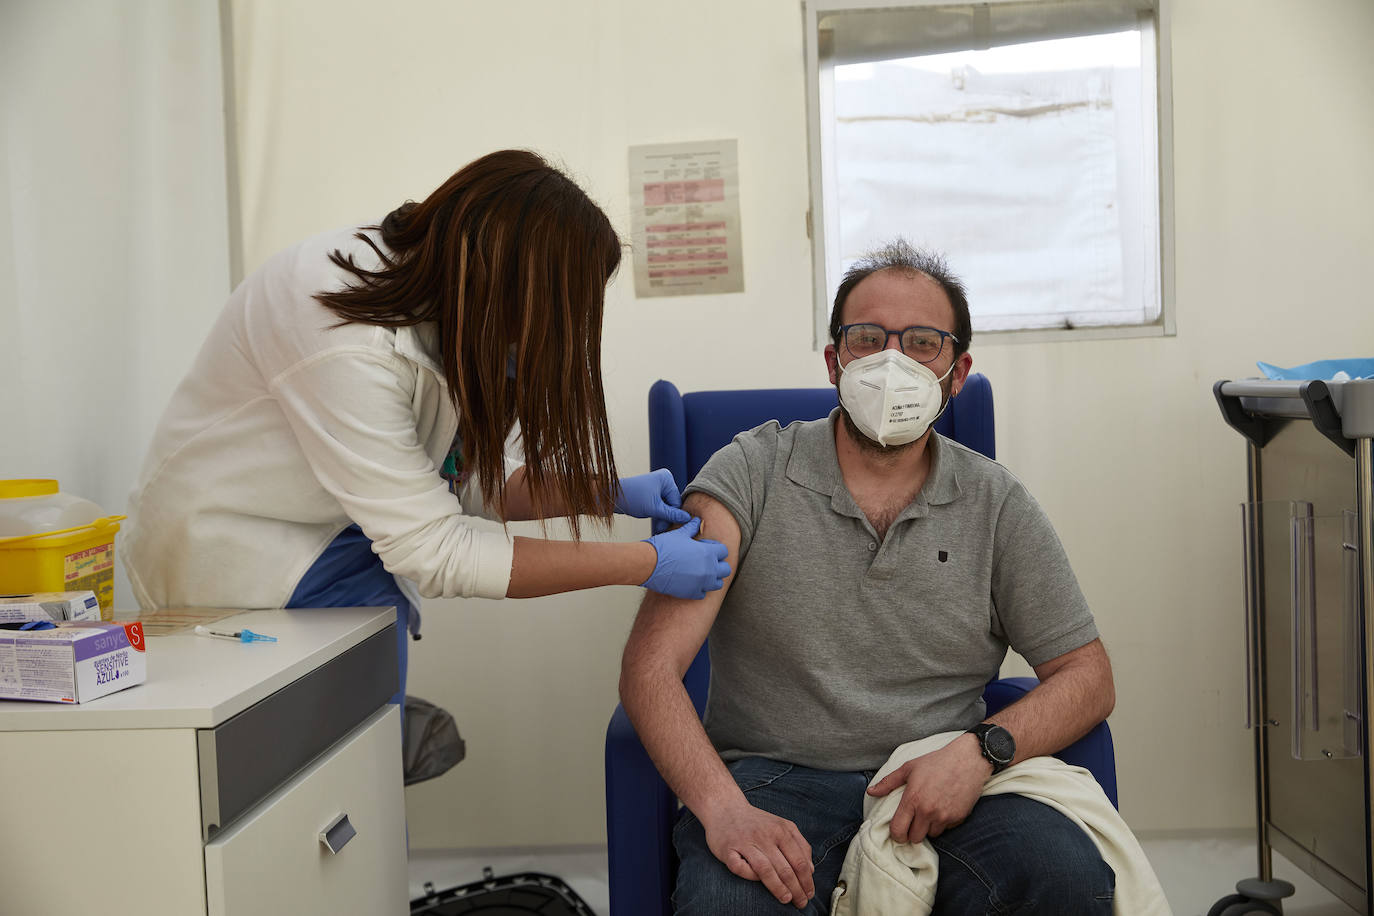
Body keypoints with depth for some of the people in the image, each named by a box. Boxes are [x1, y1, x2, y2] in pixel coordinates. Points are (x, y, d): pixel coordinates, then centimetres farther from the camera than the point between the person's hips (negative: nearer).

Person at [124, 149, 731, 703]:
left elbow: (466, 475, 2)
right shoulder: (347, 348, -34)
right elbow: (433, 551, -29)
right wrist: (642, 564, -25)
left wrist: (606, 494, -7)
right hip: (237, 550, -7)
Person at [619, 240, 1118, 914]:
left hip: (939, 778, 4)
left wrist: (981, 749, -12)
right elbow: (650, 667, -8)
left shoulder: (995, 503, 7)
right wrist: (723, 808, -24)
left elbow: (1087, 676, 8)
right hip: (773, 780, -3)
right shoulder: (751, 473, -1)